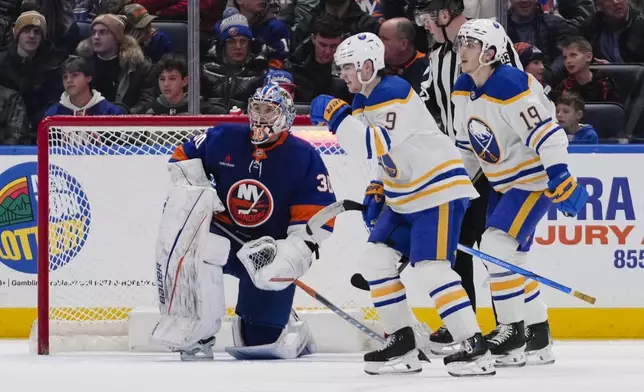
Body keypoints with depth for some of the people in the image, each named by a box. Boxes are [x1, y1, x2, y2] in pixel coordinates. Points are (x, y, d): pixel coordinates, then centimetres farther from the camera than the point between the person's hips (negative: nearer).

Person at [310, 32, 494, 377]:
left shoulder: (395, 93, -19)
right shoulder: (364, 101, 10)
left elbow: (382, 147, -32)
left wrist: (339, 117, -29)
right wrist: (377, 191, 16)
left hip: (439, 189, -10)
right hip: (403, 197, 10)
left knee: (430, 268, -18)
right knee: (374, 259, 6)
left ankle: (475, 348, -17)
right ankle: (401, 343, 12)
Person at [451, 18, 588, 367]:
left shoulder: (512, 87, -25)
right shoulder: (463, 91, 3)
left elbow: (547, 134, -29)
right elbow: (465, 146, 15)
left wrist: (561, 179, -35)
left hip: (535, 179, -9)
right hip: (504, 182, 9)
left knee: (495, 249, -18)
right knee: (510, 260, 10)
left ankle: (513, 333, -10)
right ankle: (538, 338, 21)